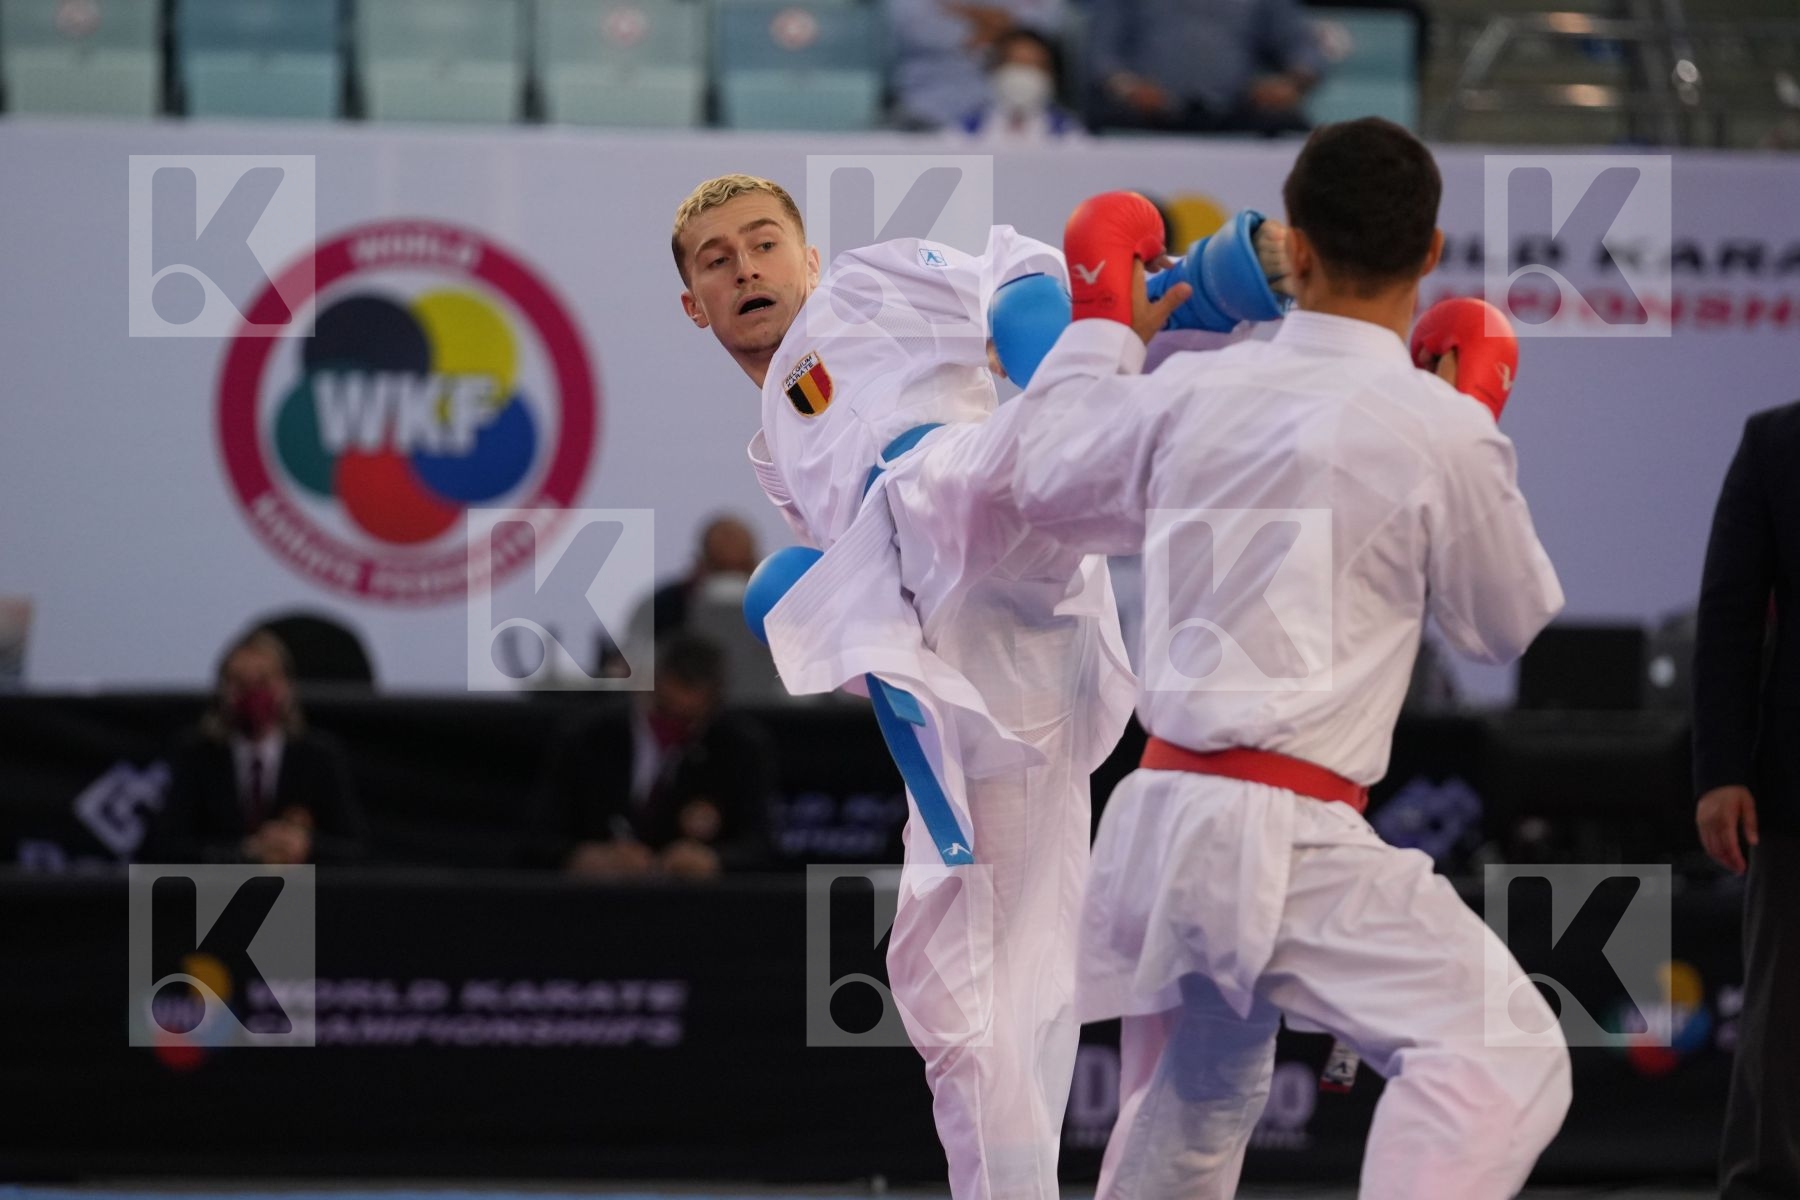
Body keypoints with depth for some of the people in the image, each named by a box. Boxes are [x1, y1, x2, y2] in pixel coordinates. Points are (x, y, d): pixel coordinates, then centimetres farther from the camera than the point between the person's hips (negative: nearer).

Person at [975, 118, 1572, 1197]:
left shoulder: (1195, 390, 6)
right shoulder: (1441, 433, -10)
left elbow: (1037, 472, 24)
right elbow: (1511, 622, 8)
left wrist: (1104, 329, 39)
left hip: (1160, 814, 7)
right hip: (1285, 835, -7)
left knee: (1190, 1111, 25)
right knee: (1499, 1054, -16)